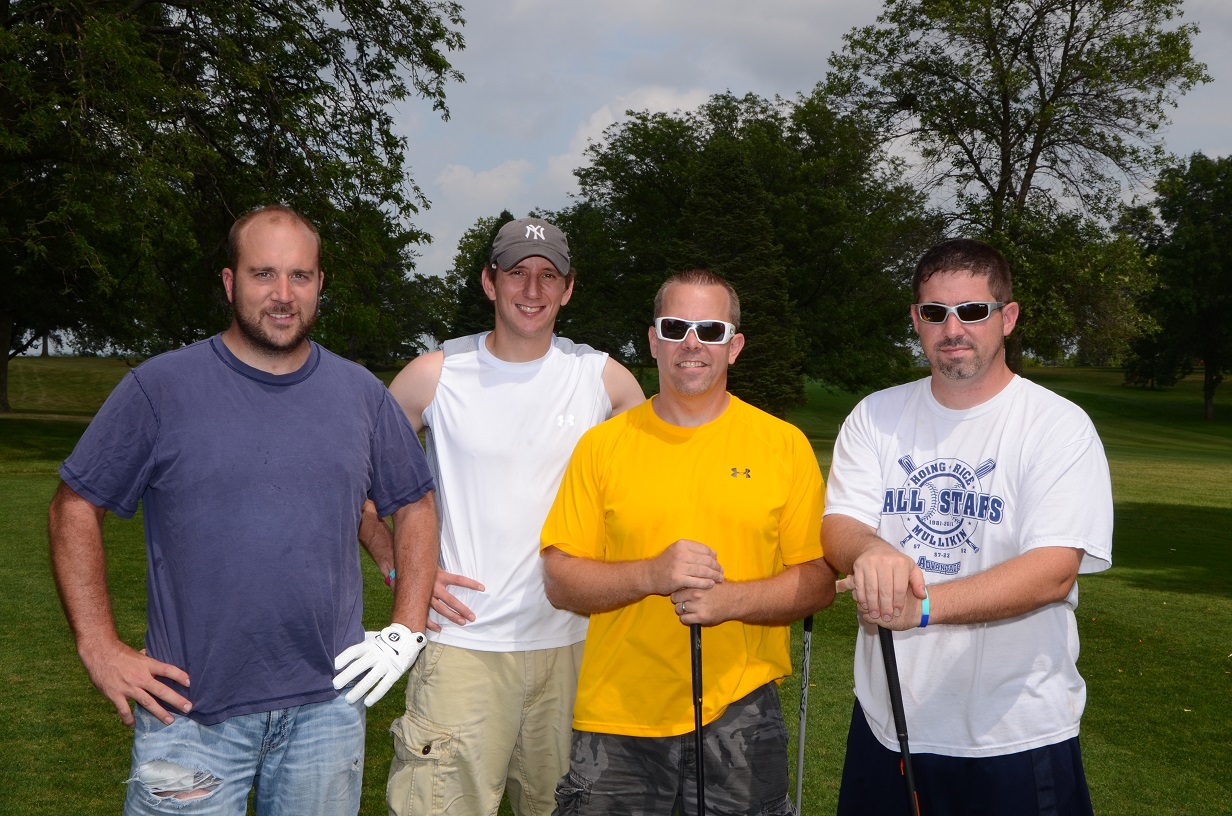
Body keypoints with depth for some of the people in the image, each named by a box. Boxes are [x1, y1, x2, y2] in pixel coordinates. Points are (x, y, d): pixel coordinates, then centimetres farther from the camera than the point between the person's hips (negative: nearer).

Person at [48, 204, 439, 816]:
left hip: (327, 706, 3)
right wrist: (100, 649, -7)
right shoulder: (160, 388, -4)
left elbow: (414, 506, 14)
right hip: (190, 713, -2)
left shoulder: (361, 393, 5)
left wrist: (407, 631, 5)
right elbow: (75, 509, -1)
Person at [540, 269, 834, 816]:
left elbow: (820, 581, 1)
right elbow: (559, 581, 0)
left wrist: (731, 598, -16)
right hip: (617, 715, 0)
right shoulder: (602, 445, 2)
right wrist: (652, 575, -16)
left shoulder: (784, 445, 1)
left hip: (741, 713, 0)